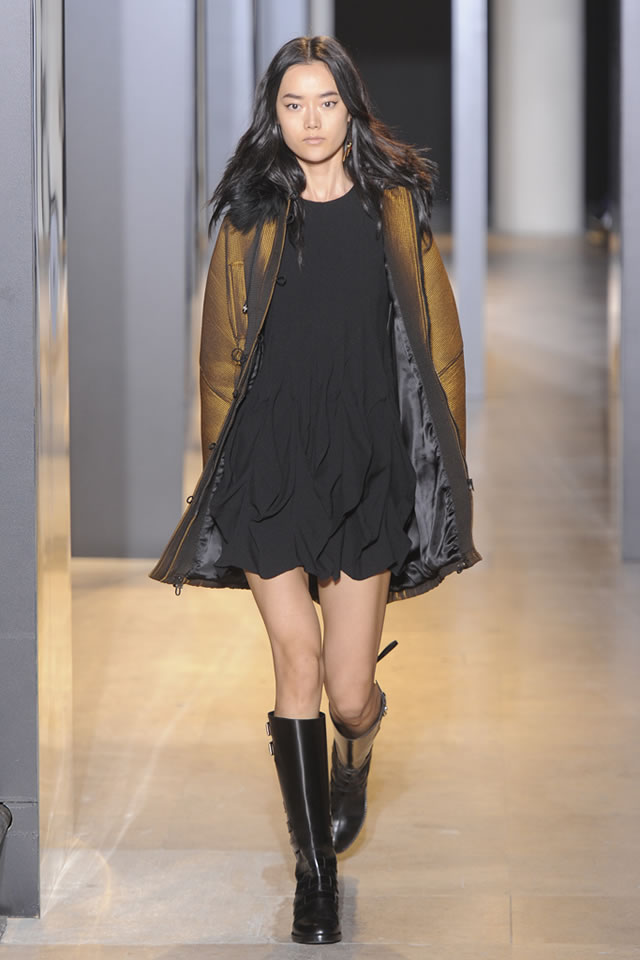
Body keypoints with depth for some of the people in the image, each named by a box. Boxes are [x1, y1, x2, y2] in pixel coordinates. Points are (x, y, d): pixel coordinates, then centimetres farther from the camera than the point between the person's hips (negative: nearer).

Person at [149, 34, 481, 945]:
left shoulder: (396, 207, 6)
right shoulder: (251, 219, 7)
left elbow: (438, 340, 7)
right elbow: (222, 356, 11)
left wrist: (444, 464, 4)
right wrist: (222, 468, 8)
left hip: (371, 465, 0)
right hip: (271, 461, 0)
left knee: (349, 688, -2)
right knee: (297, 660, -6)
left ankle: (355, 757, 37)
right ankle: (315, 871, 6)